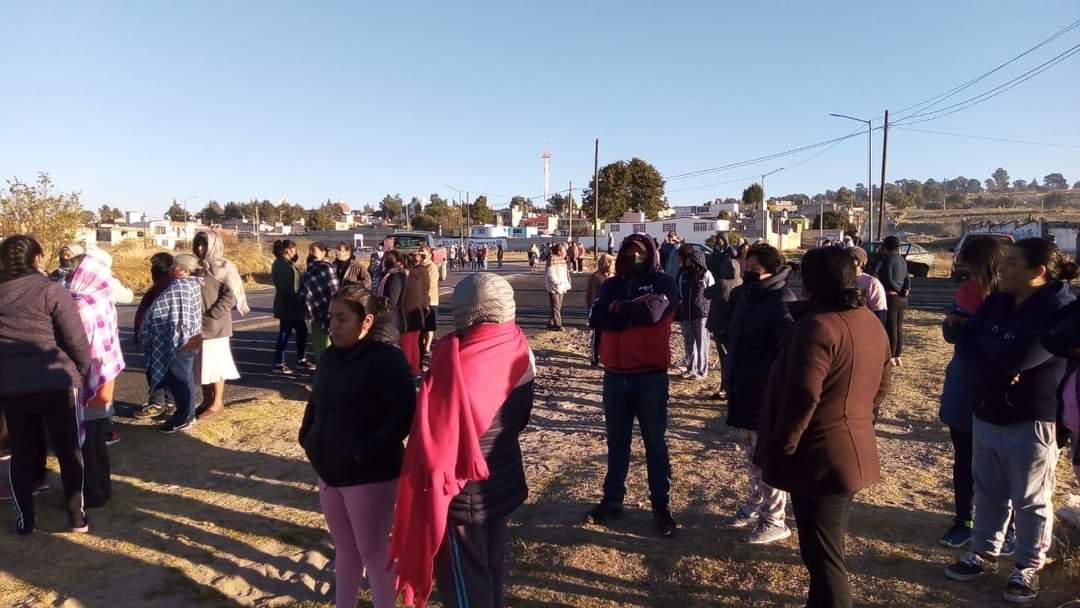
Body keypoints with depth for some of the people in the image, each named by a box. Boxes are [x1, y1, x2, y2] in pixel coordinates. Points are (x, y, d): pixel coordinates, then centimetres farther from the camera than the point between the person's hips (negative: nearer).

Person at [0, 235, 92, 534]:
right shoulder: (51, 290, -10)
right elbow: (76, 339, -10)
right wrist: (84, 371, 4)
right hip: (56, 382, -4)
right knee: (69, 450, 9)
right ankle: (77, 515, 15)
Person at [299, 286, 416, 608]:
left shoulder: (387, 359, -18)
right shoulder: (332, 355, 7)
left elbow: (403, 415, -25)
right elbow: (316, 402, 20)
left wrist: (366, 453, -25)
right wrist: (308, 438, 8)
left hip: (369, 474, -7)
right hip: (330, 469, 8)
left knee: (373, 553, 7)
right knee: (344, 548, 21)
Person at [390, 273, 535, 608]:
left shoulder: (458, 359, -26)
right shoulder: (520, 350, -6)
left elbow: (437, 435, -22)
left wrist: (429, 483, -7)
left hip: (464, 492, -6)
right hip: (504, 481, 6)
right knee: (491, 567, 24)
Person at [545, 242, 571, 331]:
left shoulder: (562, 260, 12)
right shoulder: (552, 259, -16)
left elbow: (565, 273, 16)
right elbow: (551, 275, -20)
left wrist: (566, 285, 6)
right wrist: (558, 284, -21)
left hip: (561, 288, 9)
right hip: (553, 288, -9)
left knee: (558, 307, 13)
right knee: (556, 307, -4)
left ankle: (551, 323, 23)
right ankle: (558, 325, 1)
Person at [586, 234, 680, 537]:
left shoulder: (663, 283, -3)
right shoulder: (612, 285, 9)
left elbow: (653, 311, -23)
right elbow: (595, 318, -7)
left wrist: (617, 310, -9)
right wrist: (635, 313, -15)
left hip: (651, 377, -4)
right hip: (615, 376, 4)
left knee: (655, 443, 8)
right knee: (616, 442, 15)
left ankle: (662, 506, 20)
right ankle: (612, 500, 28)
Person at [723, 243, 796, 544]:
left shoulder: (781, 303, -21)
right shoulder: (742, 294, 6)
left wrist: (761, 378, -27)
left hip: (766, 395, -8)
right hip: (742, 392, 8)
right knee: (751, 453, 22)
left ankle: (774, 521, 21)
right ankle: (755, 505, 39)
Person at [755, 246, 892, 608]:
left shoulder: (817, 325, -22)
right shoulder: (871, 322, 8)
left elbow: (802, 397, -27)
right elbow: (881, 386, 17)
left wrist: (780, 447, -17)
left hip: (819, 456, -9)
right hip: (854, 450, 10)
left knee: (822, 554, 3)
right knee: (829, 547, 23)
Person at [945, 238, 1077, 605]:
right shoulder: (998, 301, 4)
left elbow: (1015, 357, -28)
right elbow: (965, 341, -2)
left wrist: (978, 345, -10)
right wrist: (997, 364, -19)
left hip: (1029, 420, -6)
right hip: (986, 414, 7)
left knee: (1030, 499, 10)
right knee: (988, 491, 18)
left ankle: (1028, 567, 28)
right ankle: (985, 553, 33)